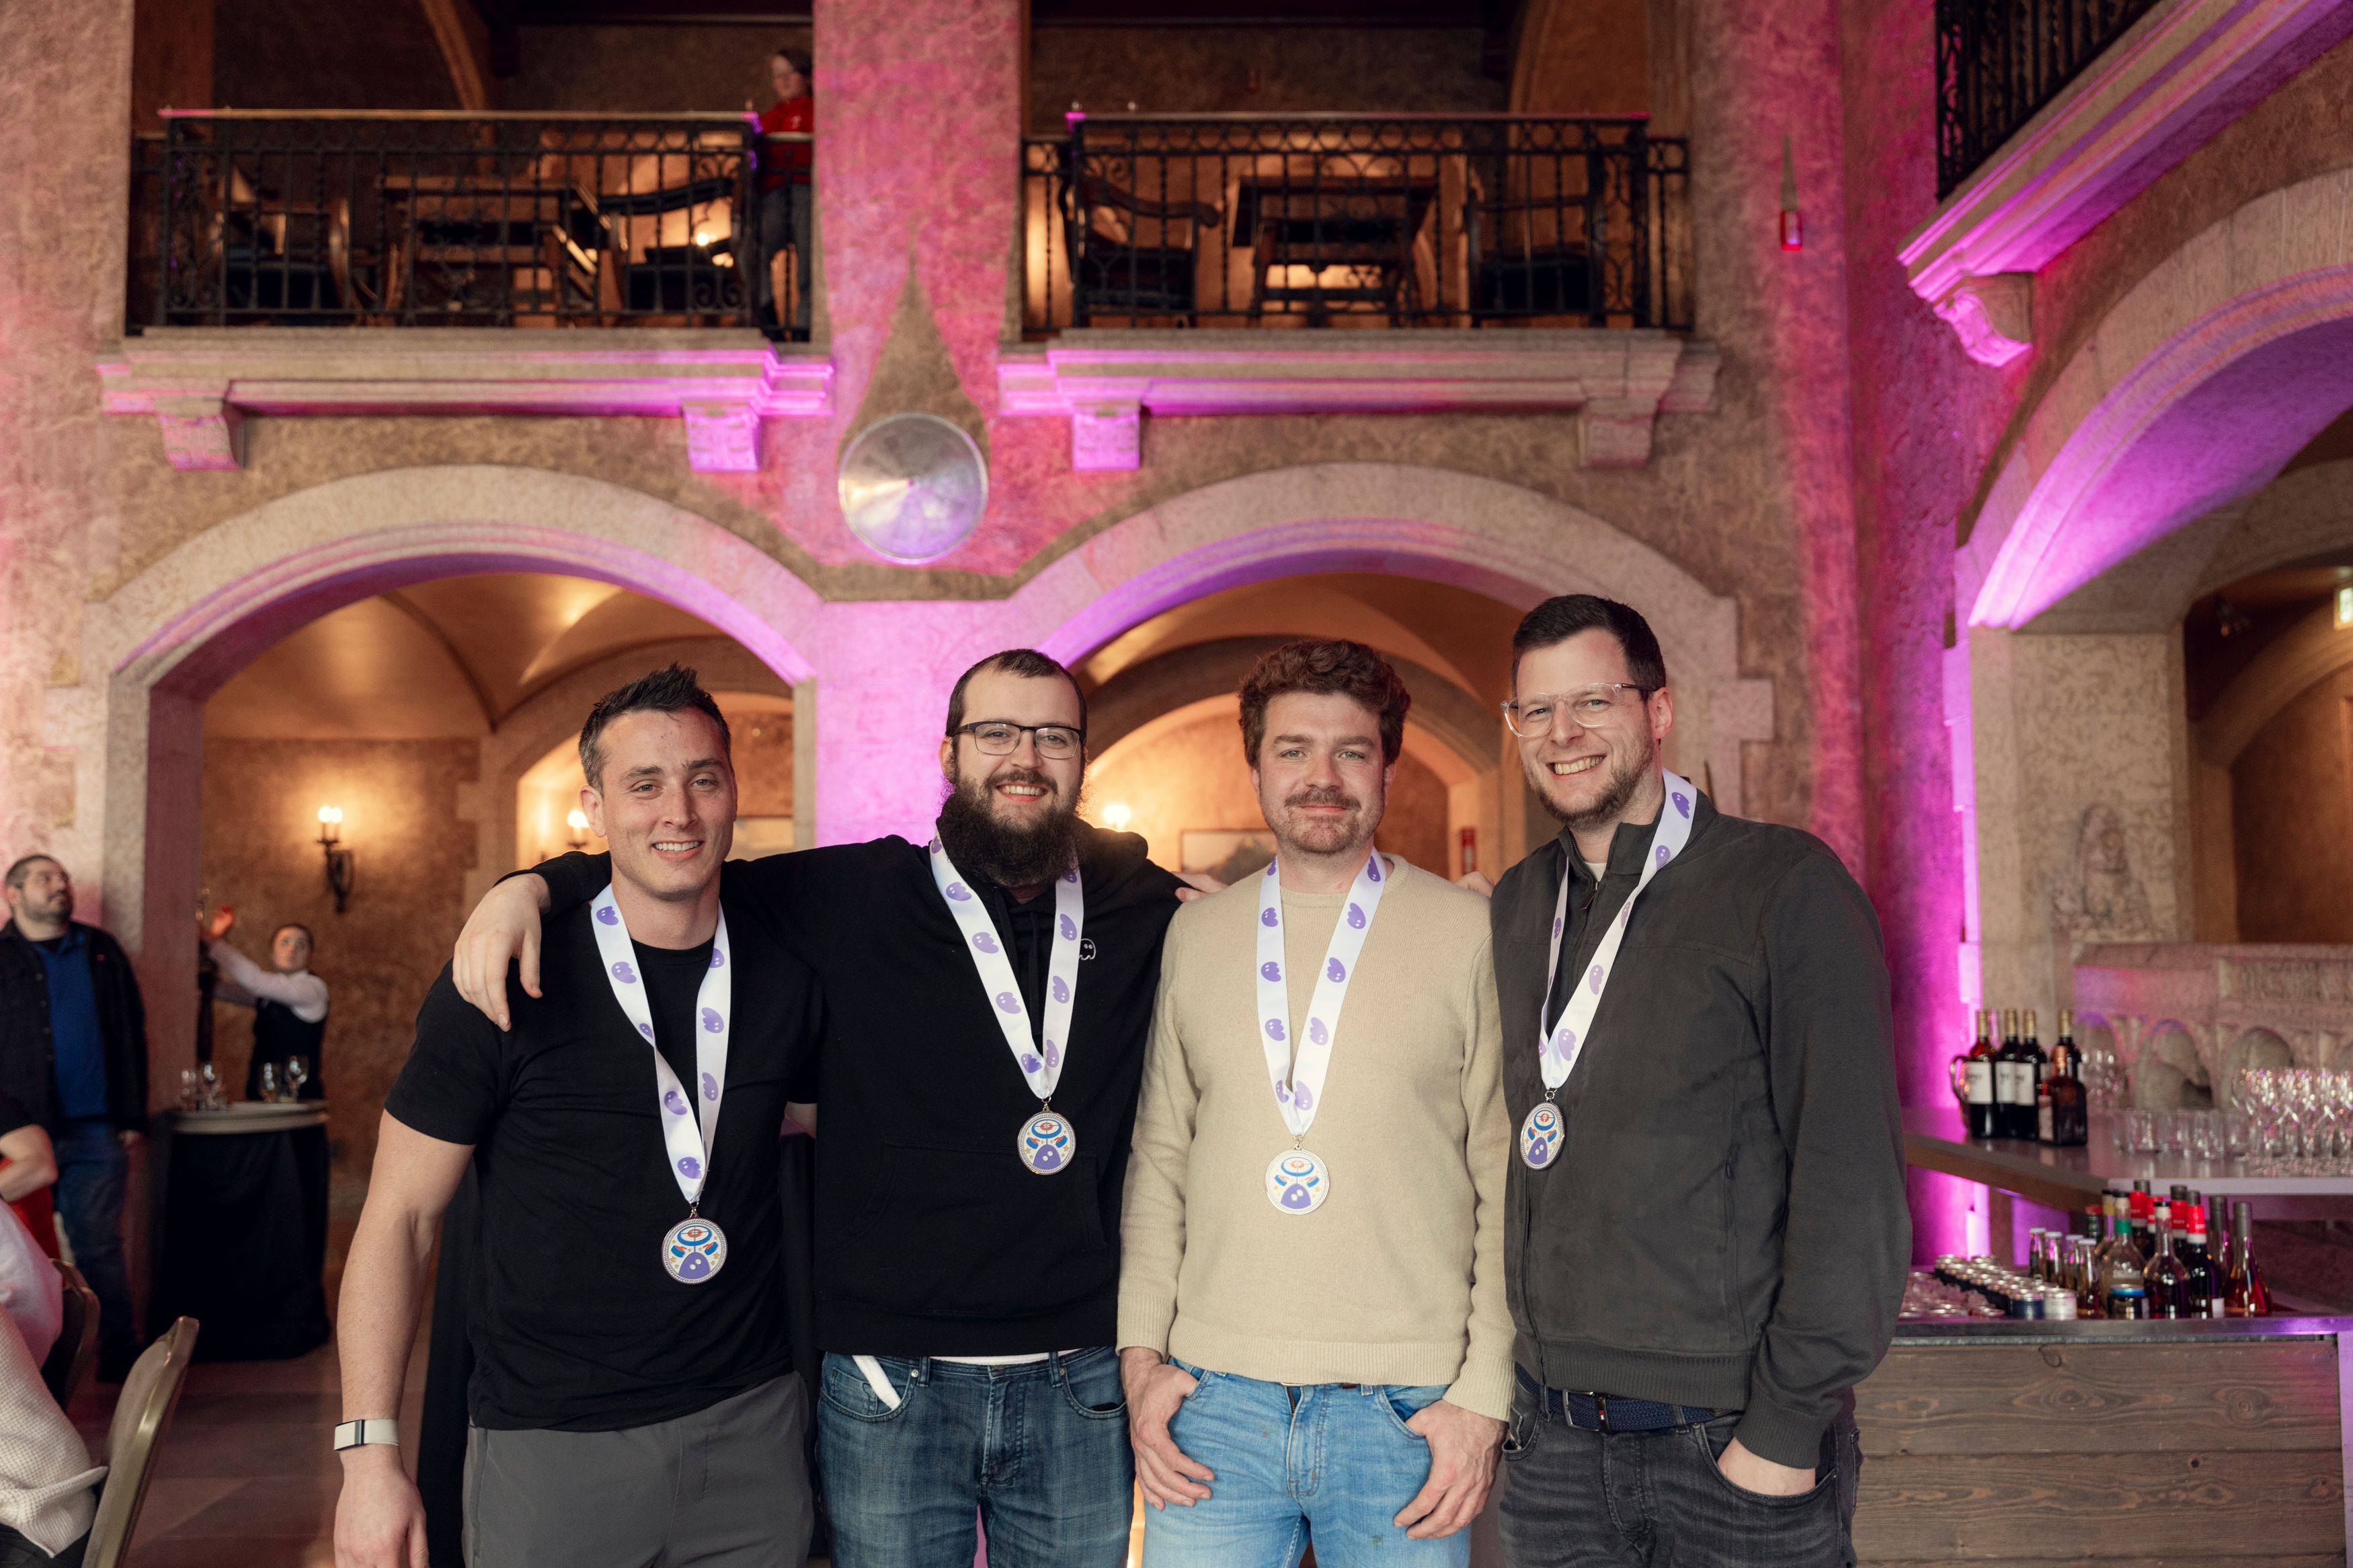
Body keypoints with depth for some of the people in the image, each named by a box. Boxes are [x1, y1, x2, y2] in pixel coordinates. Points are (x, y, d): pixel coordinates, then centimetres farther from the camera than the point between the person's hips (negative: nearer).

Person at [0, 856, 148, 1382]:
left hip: (96, 1132, 2)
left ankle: (121, 1359, 8)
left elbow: (131, 1036, 12)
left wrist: (132, 1116, 7)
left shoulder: (102, 951, 13)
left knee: (101, 1250, 4)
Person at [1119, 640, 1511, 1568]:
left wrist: (1485, 1394, -6)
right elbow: (1158, 1158, 11)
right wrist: (1140, 1352, 3)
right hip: (1214, 1397, 2)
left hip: (1405, 1414, -2)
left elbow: (1510, 1185, -2)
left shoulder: (1471, 935, -2)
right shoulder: (1195, 936, 8)